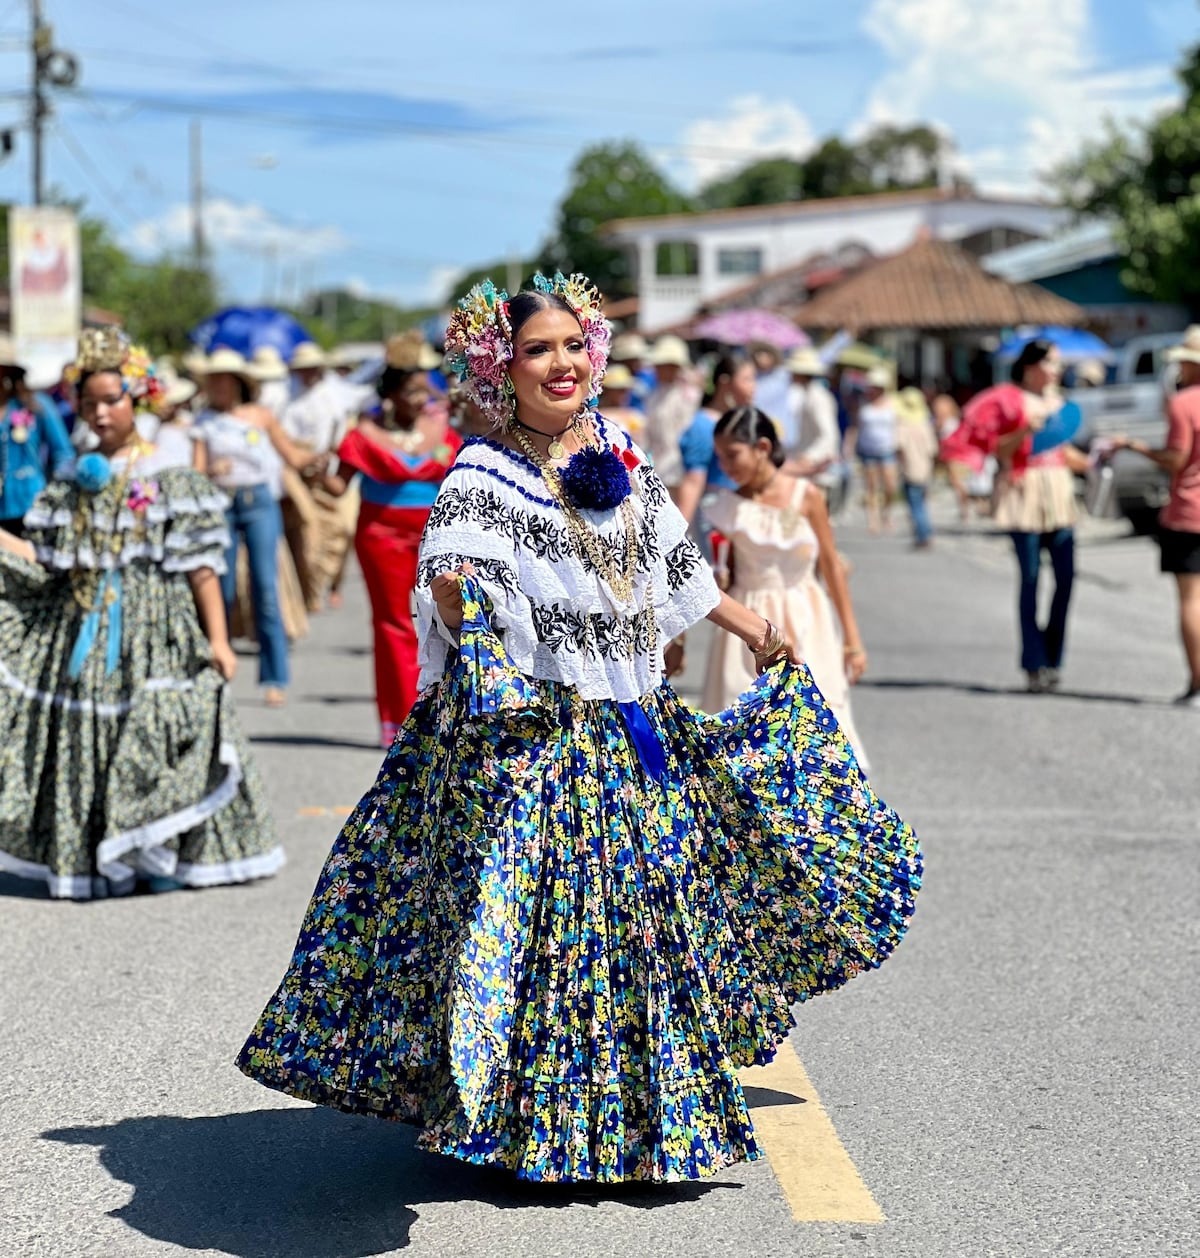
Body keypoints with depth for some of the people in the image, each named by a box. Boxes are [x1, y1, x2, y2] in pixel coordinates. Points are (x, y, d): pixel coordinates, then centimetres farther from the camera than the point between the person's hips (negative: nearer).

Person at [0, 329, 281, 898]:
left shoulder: (170, 479, -2)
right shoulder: (73, 485, 12)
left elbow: (200, 568, -5)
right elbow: (47, 562, 11)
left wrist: (217, 640, -10)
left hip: (153, 637, -4)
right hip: (83, 633, 4)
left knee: (153, 735, -9)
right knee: (82, 738, 2)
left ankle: (160, 859, 0)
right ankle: (90, 858, 10)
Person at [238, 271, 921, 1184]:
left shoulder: (622, 456, 10)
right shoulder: (482, 476, -9)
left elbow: (676, 565, 24)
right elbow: (453, 571, -25)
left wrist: (751, 627, 32)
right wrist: (453, 598, -48)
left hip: (635, 730, 7)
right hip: (528, 730, -6)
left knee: (645, 908, 12)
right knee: (533, 913, -6)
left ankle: (640, 1103, 27)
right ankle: (514, 1113, 6)